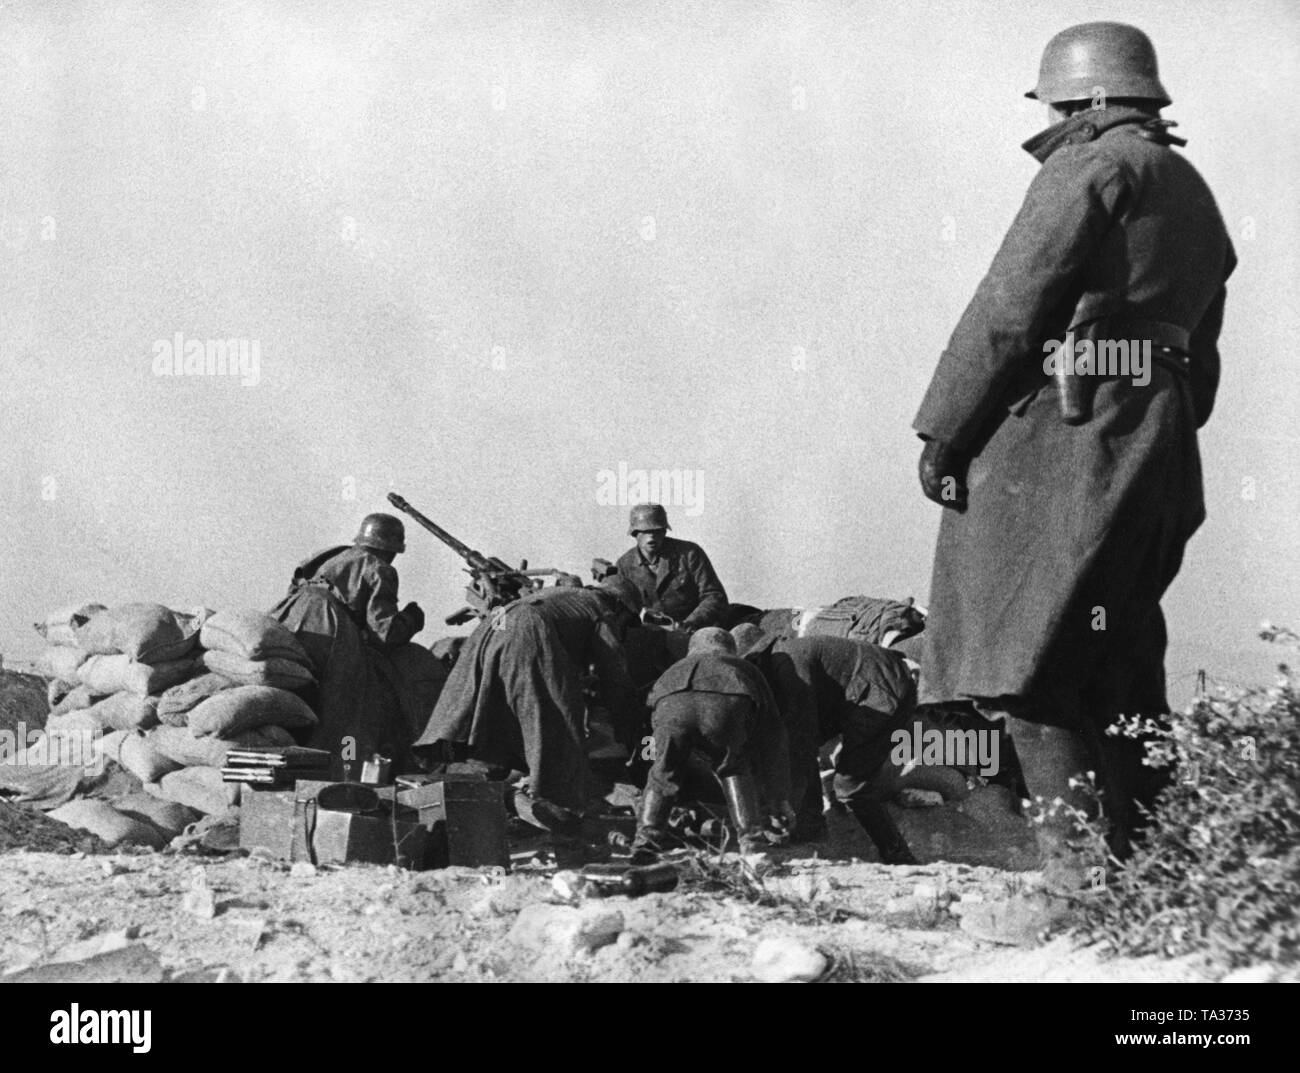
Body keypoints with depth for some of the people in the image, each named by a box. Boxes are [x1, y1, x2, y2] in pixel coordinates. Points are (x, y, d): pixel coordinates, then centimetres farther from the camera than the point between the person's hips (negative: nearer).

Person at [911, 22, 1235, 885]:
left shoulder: (1091, 169, -6)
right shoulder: (1192, 192, 22)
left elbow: (1008, 312, -12)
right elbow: (1201, 353, 21)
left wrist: (942, 432, -8)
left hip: (1061, 442, -9)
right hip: (1159, 450, 9)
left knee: (1035, 673, -7)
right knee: (1119, 670, 14)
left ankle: (1088, 870, -12)